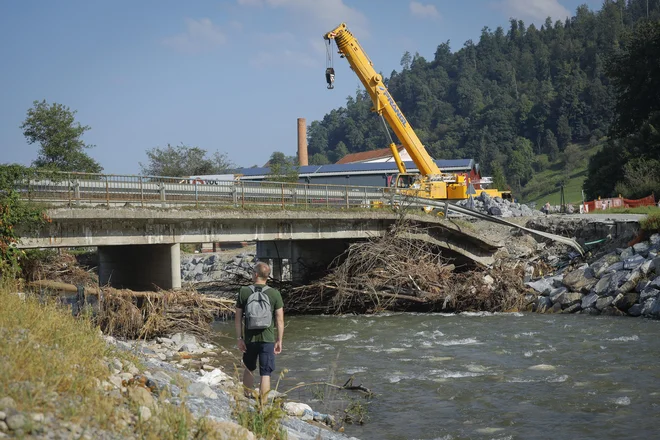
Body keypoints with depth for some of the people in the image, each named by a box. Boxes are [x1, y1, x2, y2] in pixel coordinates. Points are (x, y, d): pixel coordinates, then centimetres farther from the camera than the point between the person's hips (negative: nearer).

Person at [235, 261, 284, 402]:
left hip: (249, 338, 2)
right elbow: (280, 320, -5)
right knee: (265, 374, 1)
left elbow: (238, 318, -2)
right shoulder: (275, 294, -4)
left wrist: (239, 338, 4)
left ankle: (247, 398, 33)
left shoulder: (243, 292, -3)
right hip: (268, 338, -2)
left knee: (248, 369, 22)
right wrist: (279, 340, 3)